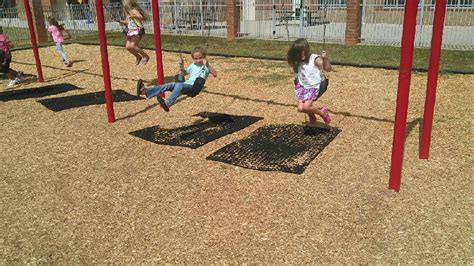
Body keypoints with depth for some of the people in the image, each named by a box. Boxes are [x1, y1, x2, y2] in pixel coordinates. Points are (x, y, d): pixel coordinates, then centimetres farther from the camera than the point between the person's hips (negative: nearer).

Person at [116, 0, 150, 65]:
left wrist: (133, 16, -41)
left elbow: (141, 18, -27)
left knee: (132, 46, -20)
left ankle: (145, 56, -4)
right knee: (128, 46, 1)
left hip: (137, 31, -9)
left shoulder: (134, 11, -11)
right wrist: (120, 21, 17)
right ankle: (138, 57, 23)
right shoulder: (128, 13, 16)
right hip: (130, 31, 9)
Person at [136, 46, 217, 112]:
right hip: (186, 84, 6)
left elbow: (215, 74, -9)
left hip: (194, 87, -6)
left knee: (179, 85, -36)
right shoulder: (192, 66, 26)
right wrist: (181, 66, 18)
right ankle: (146, 91, -30)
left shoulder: (206, 66, 8)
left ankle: (168, 102, -56)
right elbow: (182, 74, 37)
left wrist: (208, 65, -20)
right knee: (168, 85, -16)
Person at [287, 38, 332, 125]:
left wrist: (325, 58, -35)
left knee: (305, 107, -22)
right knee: (300, 108, -10)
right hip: (302, 87, 5)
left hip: (313, 87, -5)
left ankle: (323, 112, 7)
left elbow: (328, 69, -19)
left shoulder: (315, 59, -11)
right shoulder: (298, 62, 5)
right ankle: (311, 114, 26)